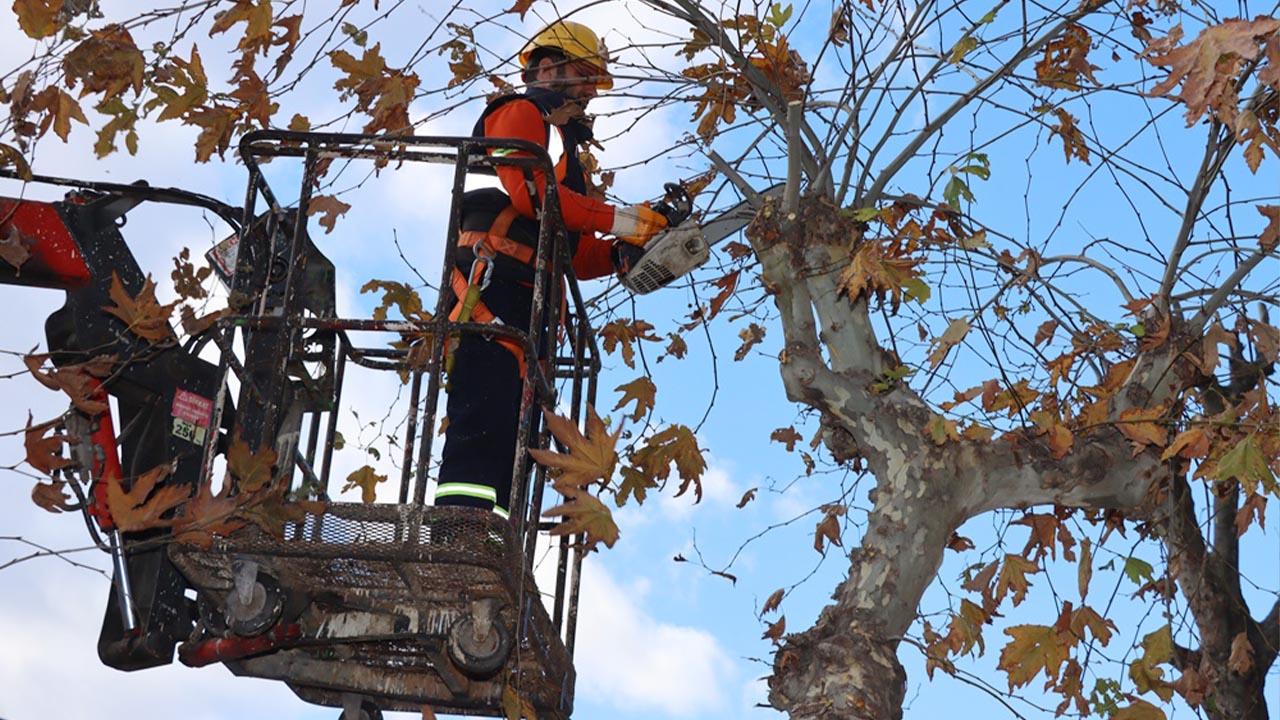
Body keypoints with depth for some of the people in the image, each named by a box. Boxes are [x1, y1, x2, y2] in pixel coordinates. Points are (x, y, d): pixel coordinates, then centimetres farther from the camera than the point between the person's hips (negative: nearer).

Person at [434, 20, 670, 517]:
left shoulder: (562, 149, 36)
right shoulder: (521, 113, 9)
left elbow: (574, 254, 27)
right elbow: (526, 187, -12)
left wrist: (620, 252, 6)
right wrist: (614, 219, -12)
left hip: (531, 299, 10)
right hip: (497, 278, -10)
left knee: (515, 429, 0)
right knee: (490, 405, -24)